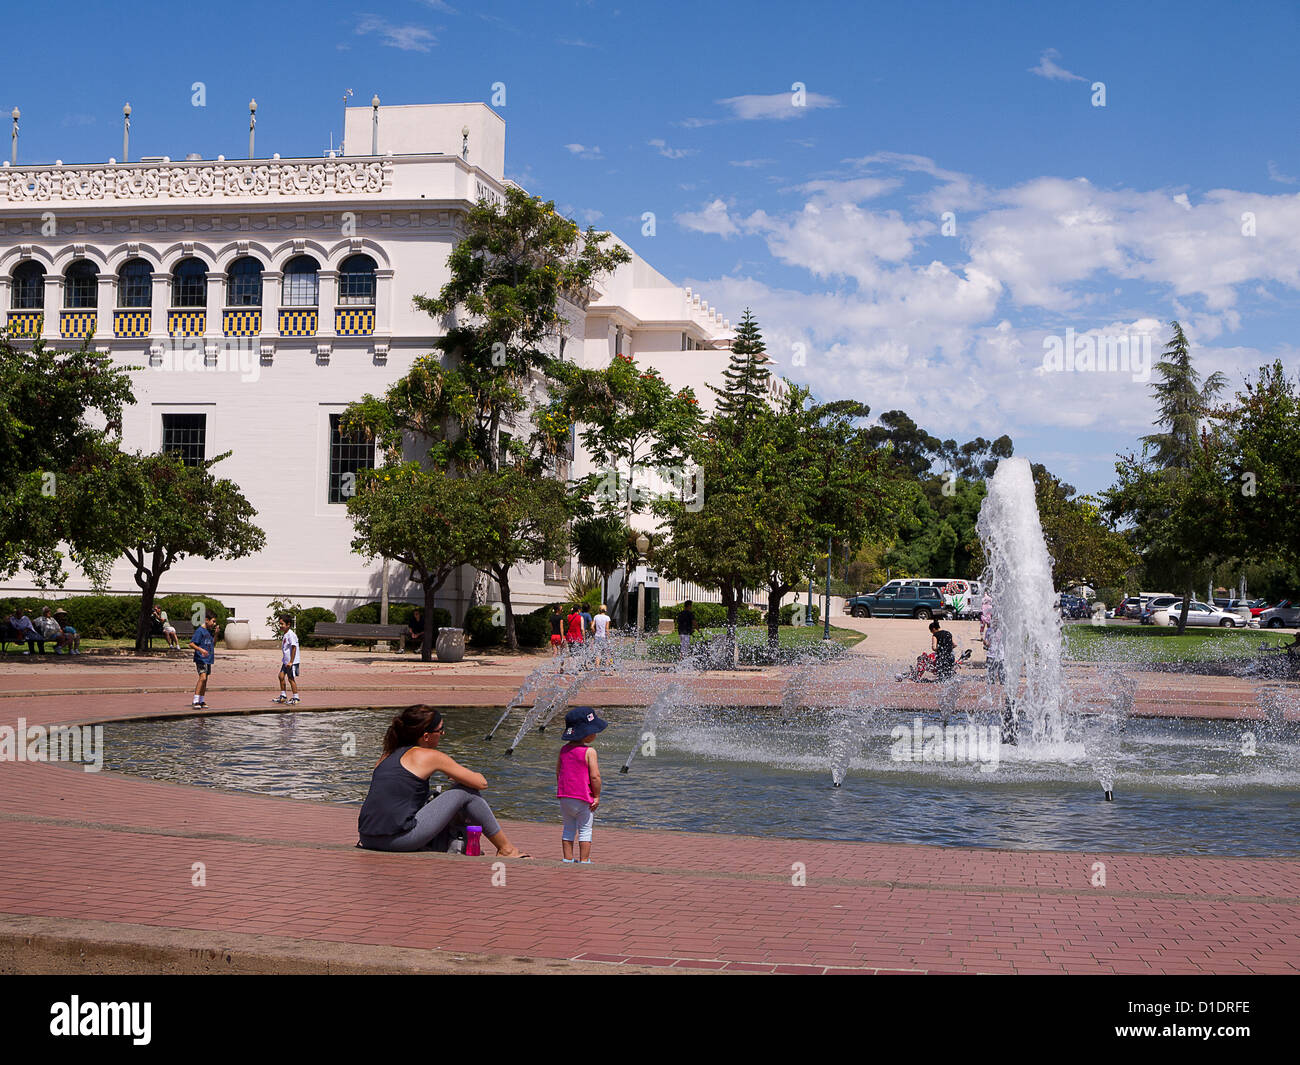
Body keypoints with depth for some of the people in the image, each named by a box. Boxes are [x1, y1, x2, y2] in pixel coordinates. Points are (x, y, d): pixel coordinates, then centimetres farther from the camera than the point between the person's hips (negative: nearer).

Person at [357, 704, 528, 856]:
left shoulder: (387, 756, 20)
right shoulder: (429, 756, -1)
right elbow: (481, 783, 4)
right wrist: (459, 775, 23)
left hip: (368, 839, 8)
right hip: (399, 838, -8)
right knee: (467, 792, 7)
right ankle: (506, 849, 16)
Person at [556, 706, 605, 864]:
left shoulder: (564, 749, 5)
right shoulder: (589, 751, -13)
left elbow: (558, 772, 10)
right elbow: (595, 776, -17)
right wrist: (597, 797, -7)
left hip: (564, 797, 5)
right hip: (583, 798, -5)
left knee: (568, 828, 15)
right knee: (585, 830, 6)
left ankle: (568, 859, 18)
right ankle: (584, 860, 7)